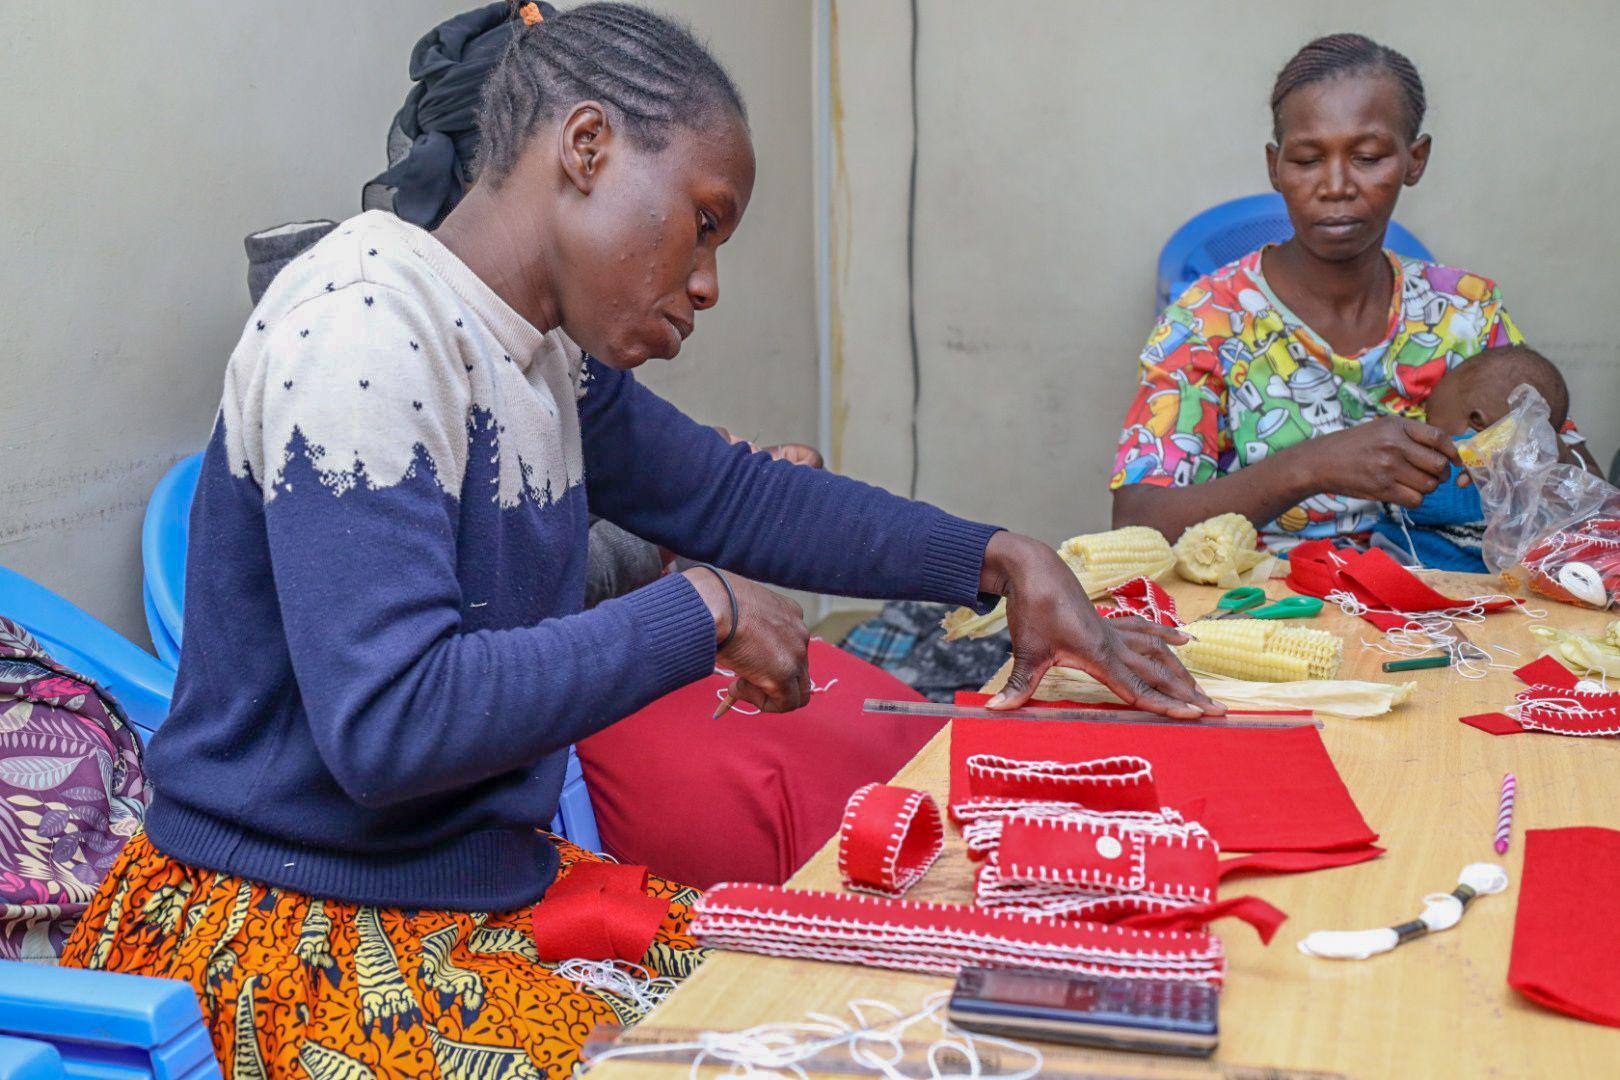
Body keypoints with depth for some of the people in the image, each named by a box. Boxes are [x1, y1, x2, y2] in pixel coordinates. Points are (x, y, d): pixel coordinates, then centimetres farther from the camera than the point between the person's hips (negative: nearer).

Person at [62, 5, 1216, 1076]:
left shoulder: (550, 356, 4)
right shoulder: (360, 337, -22)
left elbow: (733, 494, 16)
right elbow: (387, 727, -30)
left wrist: (1001, 559, 8)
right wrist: (702, 614, -21)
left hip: (489, 880, 8)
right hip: (297, 936, -8)